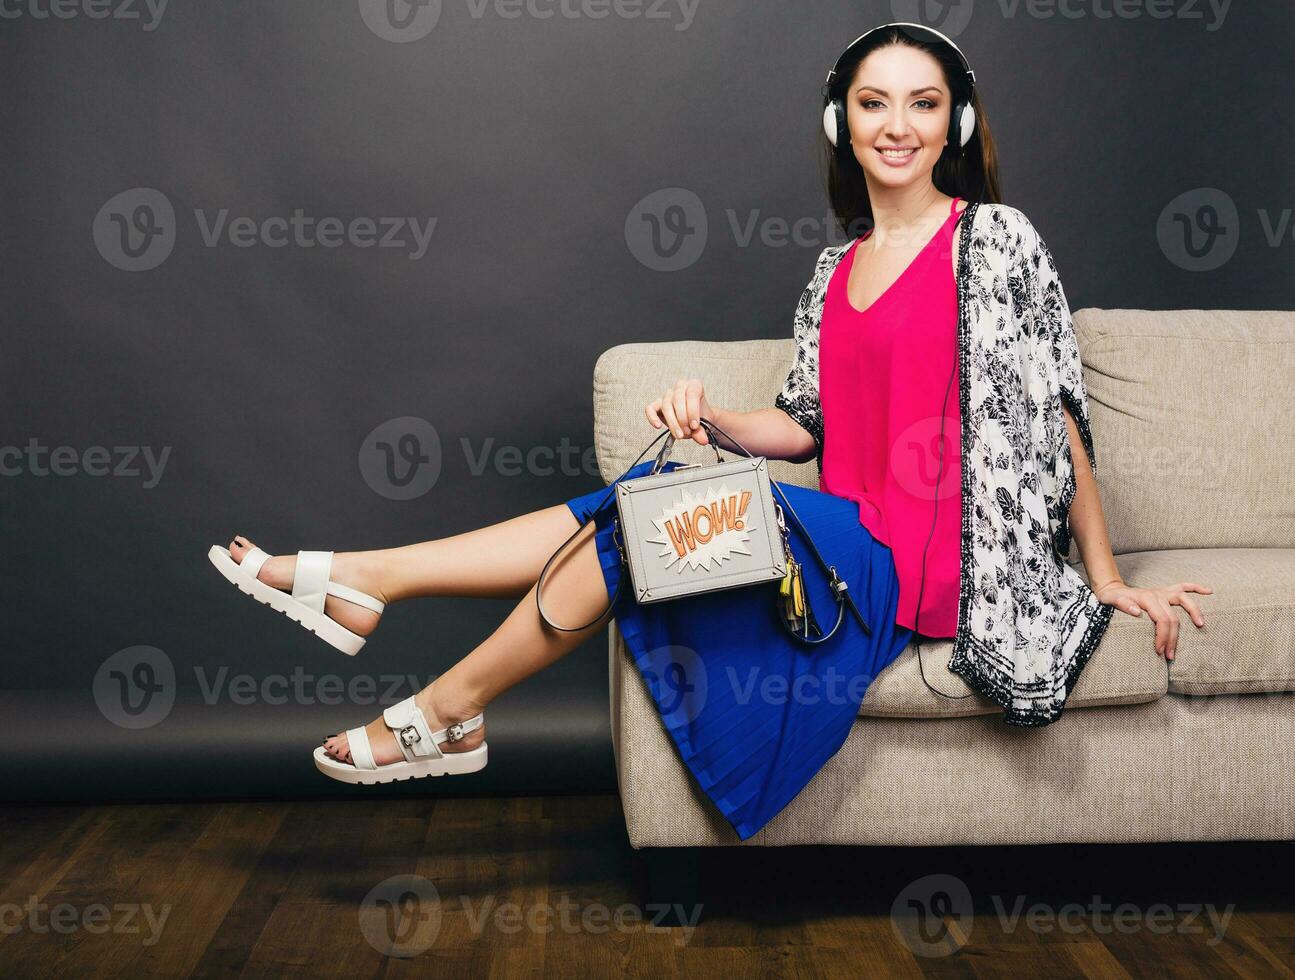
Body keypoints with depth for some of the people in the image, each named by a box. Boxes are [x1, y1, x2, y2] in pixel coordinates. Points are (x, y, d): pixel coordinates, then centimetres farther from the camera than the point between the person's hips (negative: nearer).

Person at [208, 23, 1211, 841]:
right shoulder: (838, 268, 13)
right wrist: (713, 418, -5)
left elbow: (1055, 412, -7)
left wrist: (1107, 577, -6)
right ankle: (356, 582, -5)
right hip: (854, 534, 6)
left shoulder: (994, 236, -7)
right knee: (627, 510, -8)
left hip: (918, 563, -6)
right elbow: (810, 427, 13)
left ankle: (448, 710, -3)